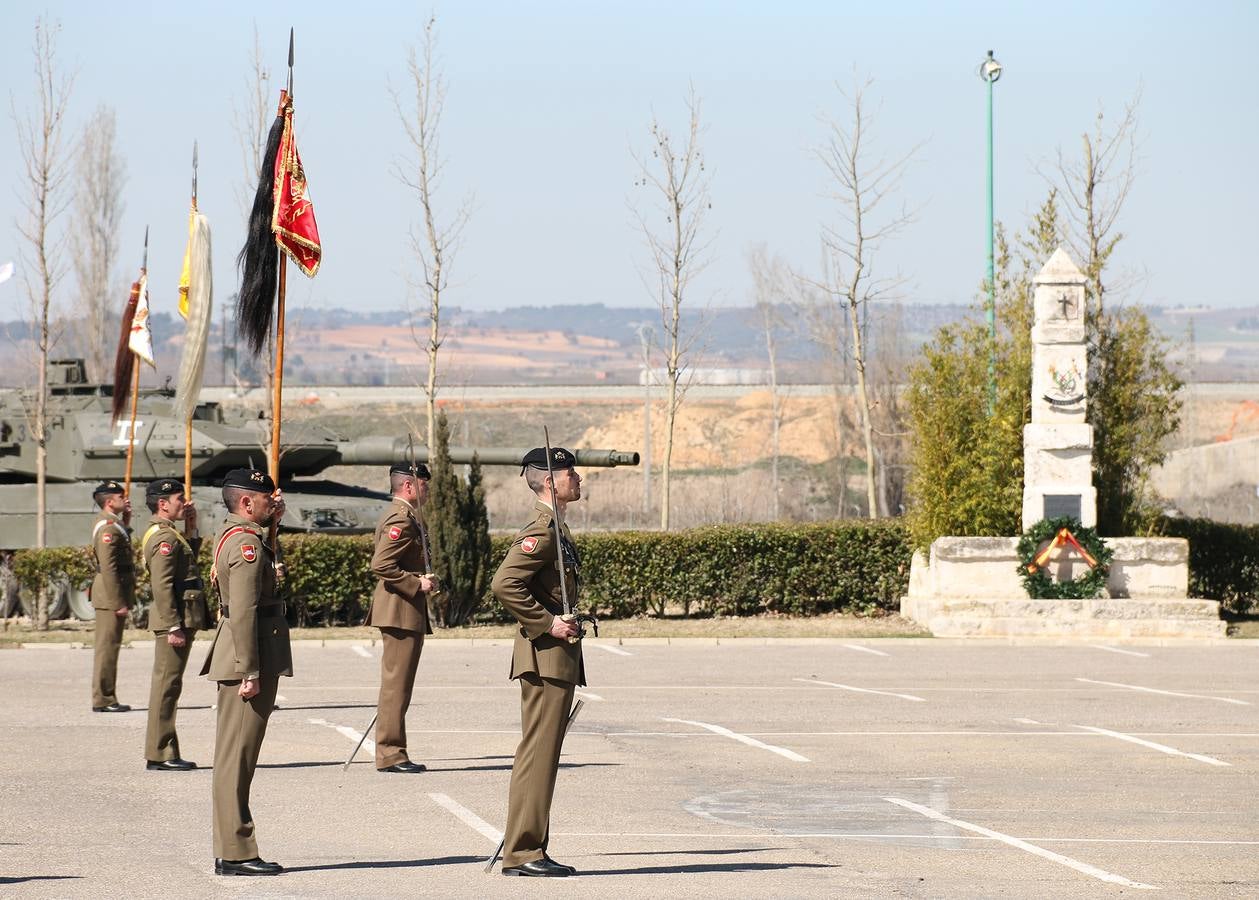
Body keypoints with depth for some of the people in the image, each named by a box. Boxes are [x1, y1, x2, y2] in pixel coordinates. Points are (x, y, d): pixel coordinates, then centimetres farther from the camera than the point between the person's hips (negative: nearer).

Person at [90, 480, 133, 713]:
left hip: (112, 596, 10)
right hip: (111, 594, -10)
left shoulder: (112, 523, 14)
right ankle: (103, 700, -5)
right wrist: (118, 602, -23)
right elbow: (108, 567, -22)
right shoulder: (108, 527, -17)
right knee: (107, 646, -7)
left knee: (108, 647, 13)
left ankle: (106, 698, 18)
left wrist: (126, 519, 17)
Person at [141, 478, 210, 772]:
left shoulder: (170, 534, 17)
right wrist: (173, 627, -24)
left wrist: (191, 528, 21)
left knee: (168, 685, 13)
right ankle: (159, 755, -7)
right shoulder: (164, 537, -15)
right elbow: (162, 585, -22)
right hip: (175, 619, -11)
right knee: (167, 684, -8)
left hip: (180, 620, 11)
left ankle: (164, 753, 19)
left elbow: (188, 559, 34)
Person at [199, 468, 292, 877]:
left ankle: (232, 850, 18)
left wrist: (273, 518, 19)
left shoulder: (232, 535, 14)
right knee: (237, 755, -8)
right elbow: (243, 611, -22)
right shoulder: (247, 544, -16)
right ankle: (235, 853, -7)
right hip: (249, 659, -11)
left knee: (236, 756, 13)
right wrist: (249, 672, -24)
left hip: (236, 661, 11)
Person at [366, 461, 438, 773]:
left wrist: (424, 579, 15)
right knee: (396, 683, -9)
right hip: (401, 612, -11)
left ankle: (392, 753, 16)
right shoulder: (401, 520, -15)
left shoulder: (404, 517, 19)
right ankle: (390, 754, -8)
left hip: (404, 613, 11)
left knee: (397, 684, 13)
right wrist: (417, 584, -19)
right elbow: (381, 565, -24)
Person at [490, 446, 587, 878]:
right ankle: (523, 852, -8)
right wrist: (546, 623, -21)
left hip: (557, 659, 10)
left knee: (542, 755, 11)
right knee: (538, 753, -9)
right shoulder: (541, 530, -15)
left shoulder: (555, 529, 18)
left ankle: (529, 850, 14)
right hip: (545, 658, -10)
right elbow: (504, 583, -26)